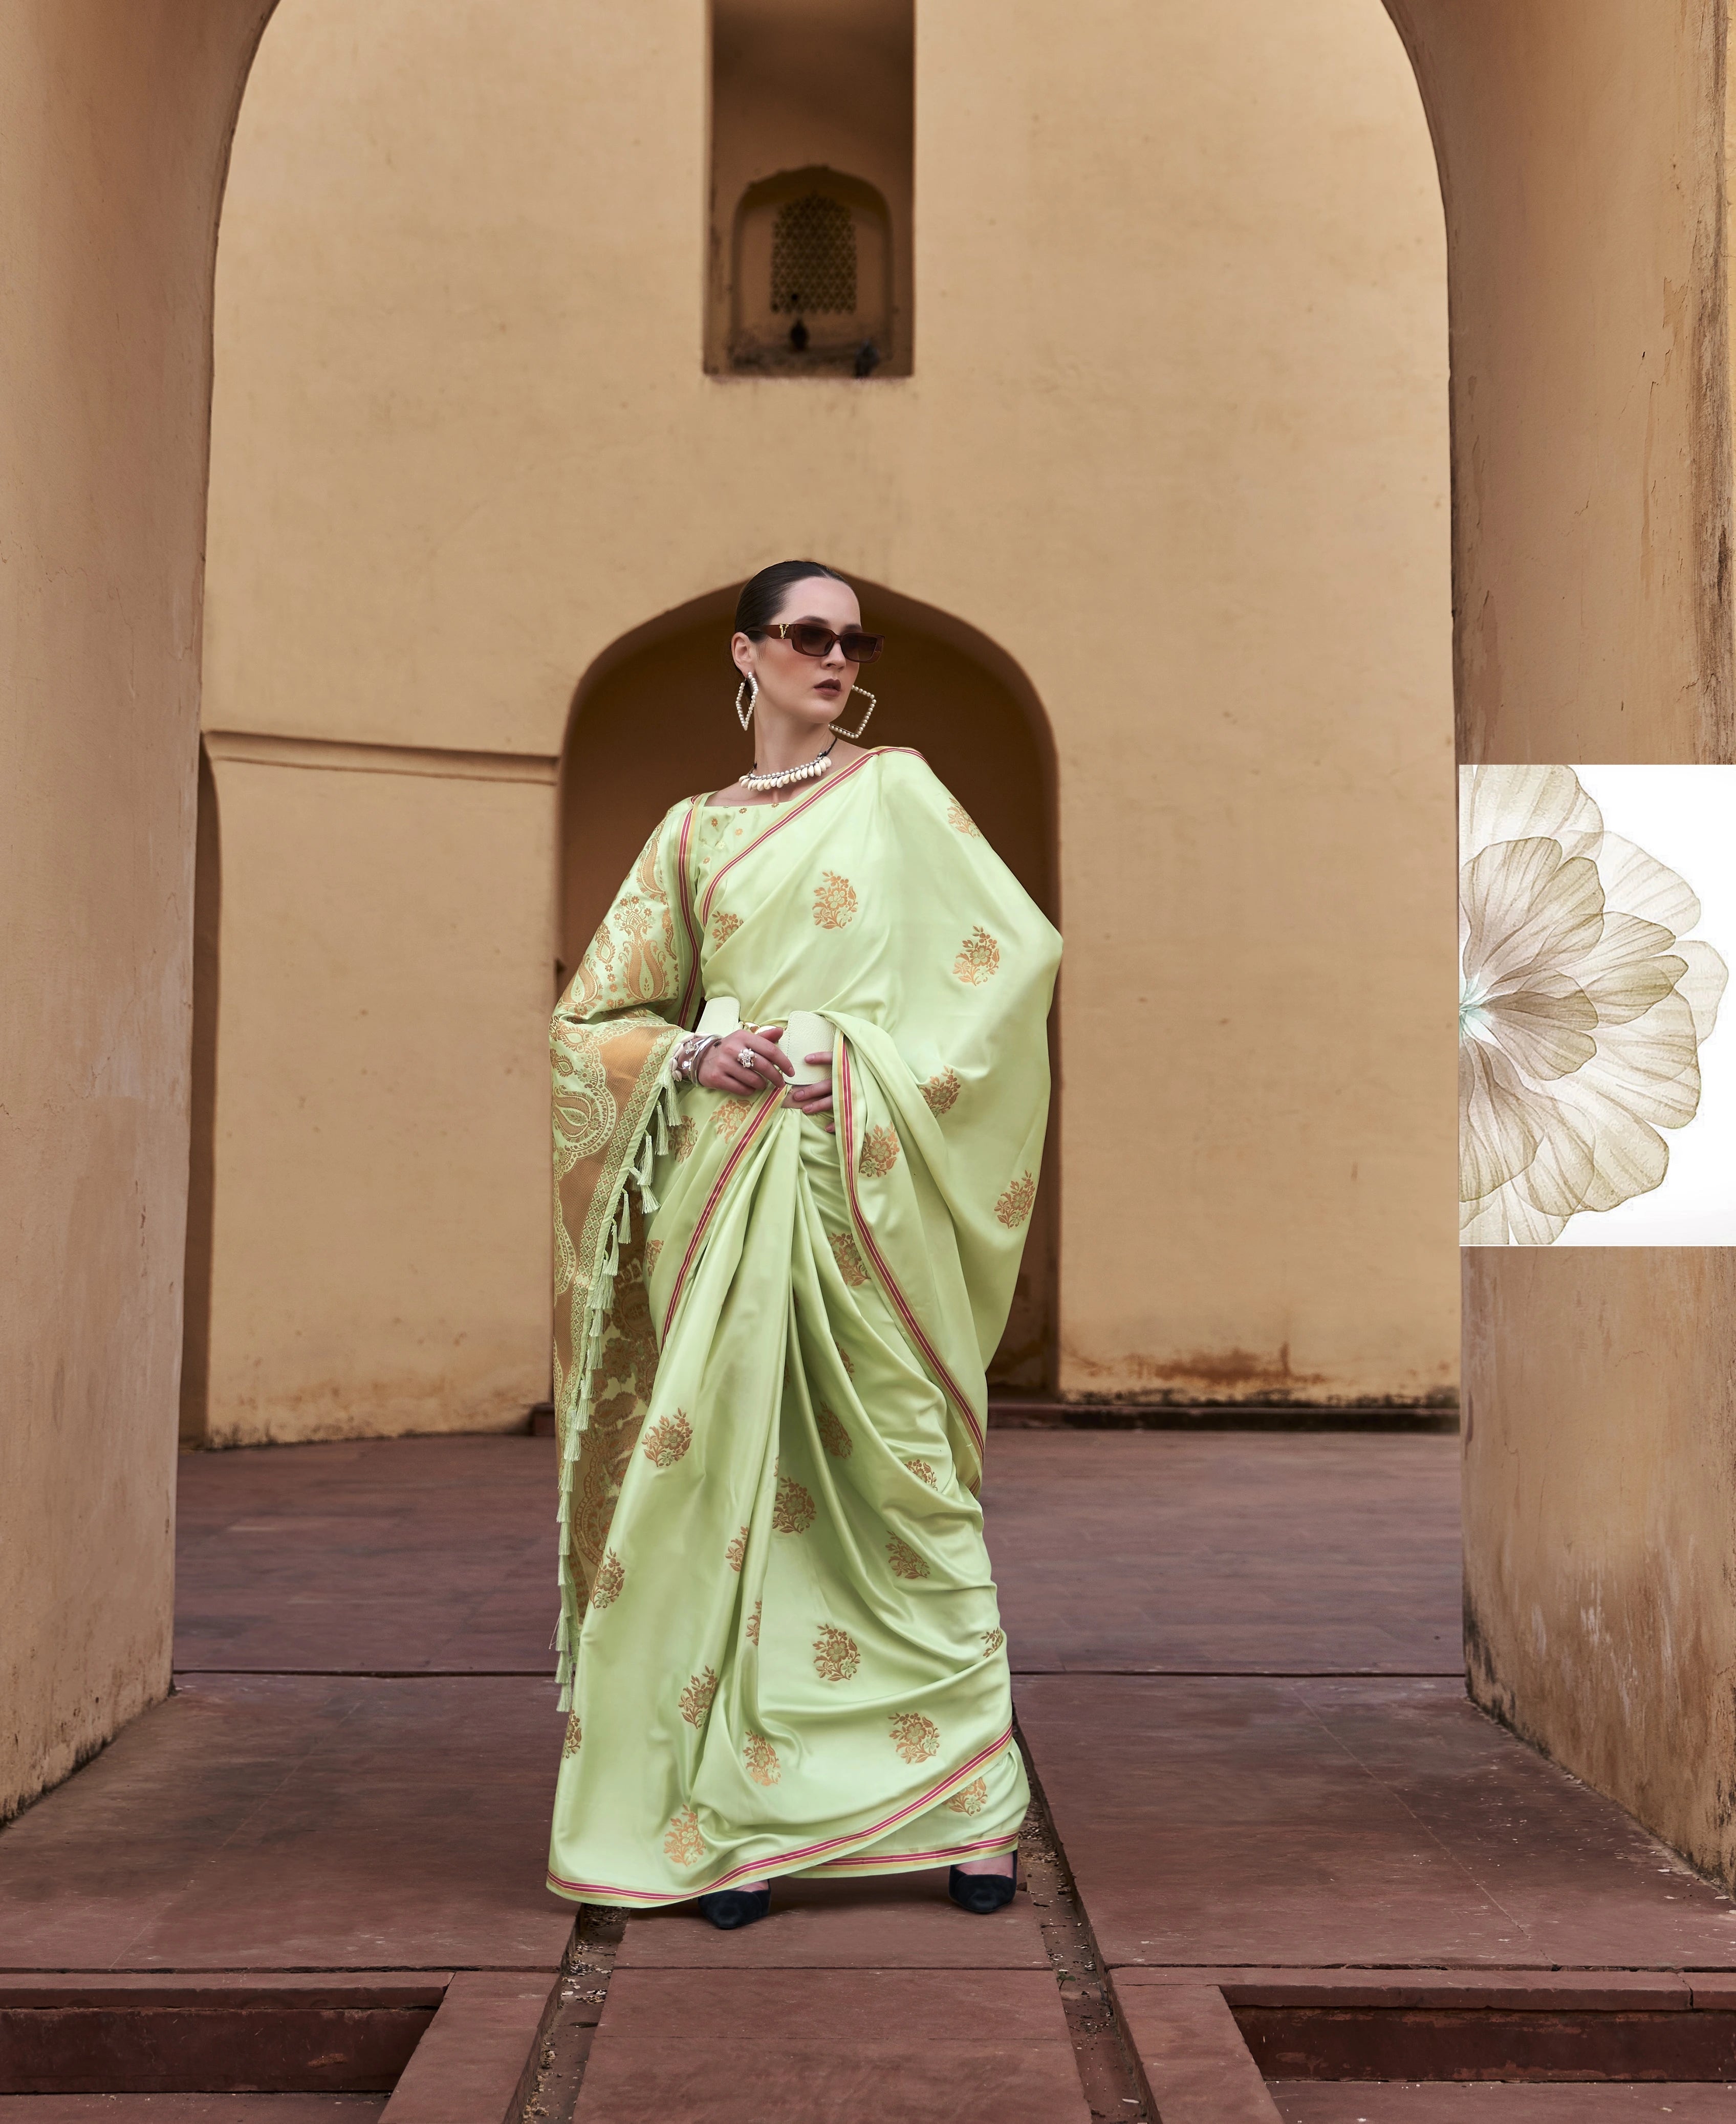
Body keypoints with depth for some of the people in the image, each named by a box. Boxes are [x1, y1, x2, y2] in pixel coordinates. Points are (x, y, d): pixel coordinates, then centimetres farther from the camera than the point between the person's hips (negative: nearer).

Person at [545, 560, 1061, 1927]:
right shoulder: (694, 833, 15)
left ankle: (973, 1796, 9)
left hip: (865, 1180, -2)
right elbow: (594, 1015, 13)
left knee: (904, 1469, -1)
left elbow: (1021, 946, -1)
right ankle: (742, 1811, 9)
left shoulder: (897, 790, 10)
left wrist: (867, 1059, -9)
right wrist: (697, 1055, -7)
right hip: (725, 1184, 2)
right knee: (729, 1474, 0)